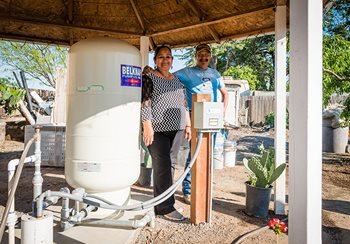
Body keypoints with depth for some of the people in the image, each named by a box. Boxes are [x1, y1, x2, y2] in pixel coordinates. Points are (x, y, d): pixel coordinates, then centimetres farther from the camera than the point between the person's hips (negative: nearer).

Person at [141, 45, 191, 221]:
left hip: (176, 129, 6)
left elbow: (184, 104, 19)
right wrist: (147, 126, -17)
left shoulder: (178, 80, 17)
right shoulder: (148, 78, -1)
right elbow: (144, 103, -10)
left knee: (170, 163, 9)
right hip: (157, 129, -6)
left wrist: (188, 125, 14)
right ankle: (165, 207, -1)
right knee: (162, 166, -7)